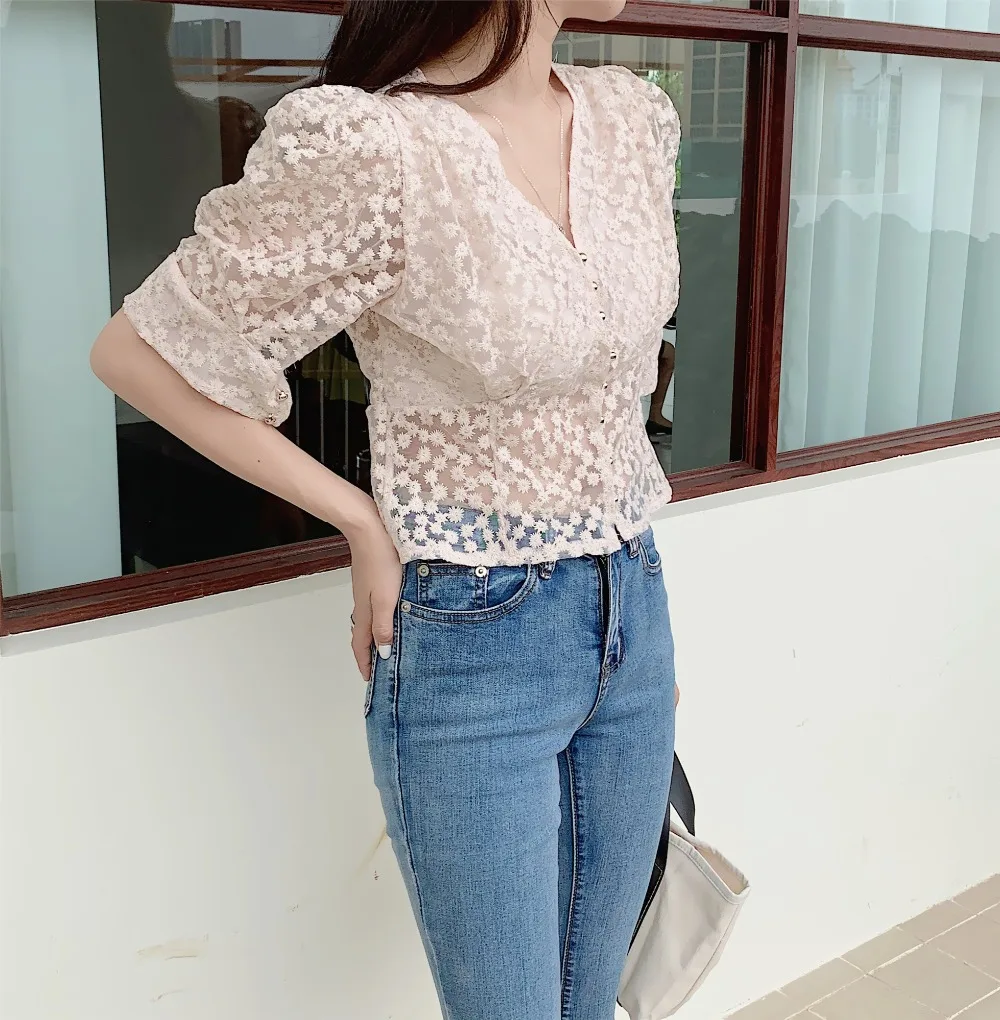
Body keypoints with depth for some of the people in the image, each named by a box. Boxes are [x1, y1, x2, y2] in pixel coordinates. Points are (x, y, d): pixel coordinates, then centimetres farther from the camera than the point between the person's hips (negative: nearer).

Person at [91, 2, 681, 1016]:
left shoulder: (637, 117, 0)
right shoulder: (366, 148, -21)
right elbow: (137, 354, -12)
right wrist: (362, 520, -9)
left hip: (634, 614, 6)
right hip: (471, 639, -6)